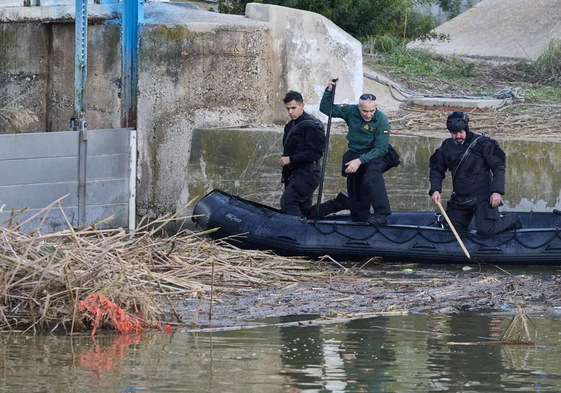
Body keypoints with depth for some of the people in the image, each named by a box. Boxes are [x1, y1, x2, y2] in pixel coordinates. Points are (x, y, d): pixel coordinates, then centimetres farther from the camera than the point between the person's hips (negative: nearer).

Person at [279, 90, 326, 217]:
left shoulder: (312, 125, -10)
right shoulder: (290, 126, 18)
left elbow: (316, 153, -18)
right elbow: (287, 153, 23)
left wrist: (290, 159, -16)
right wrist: (285, 180, 20)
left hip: (308, 174, -9)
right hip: (295, 175, 9)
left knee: (287, 200, -24)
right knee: (303, 210, 9)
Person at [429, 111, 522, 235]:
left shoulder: (482, 143, -9)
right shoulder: (447, 147, 6)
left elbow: (499, 168, -9)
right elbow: (437, 170, 16)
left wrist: (497, 191, -19)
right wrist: (435, 190, -1)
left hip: (482, 196, -6)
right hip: (459, 199, 6)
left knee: (485, 229, -17)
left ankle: (512, 220, 14)